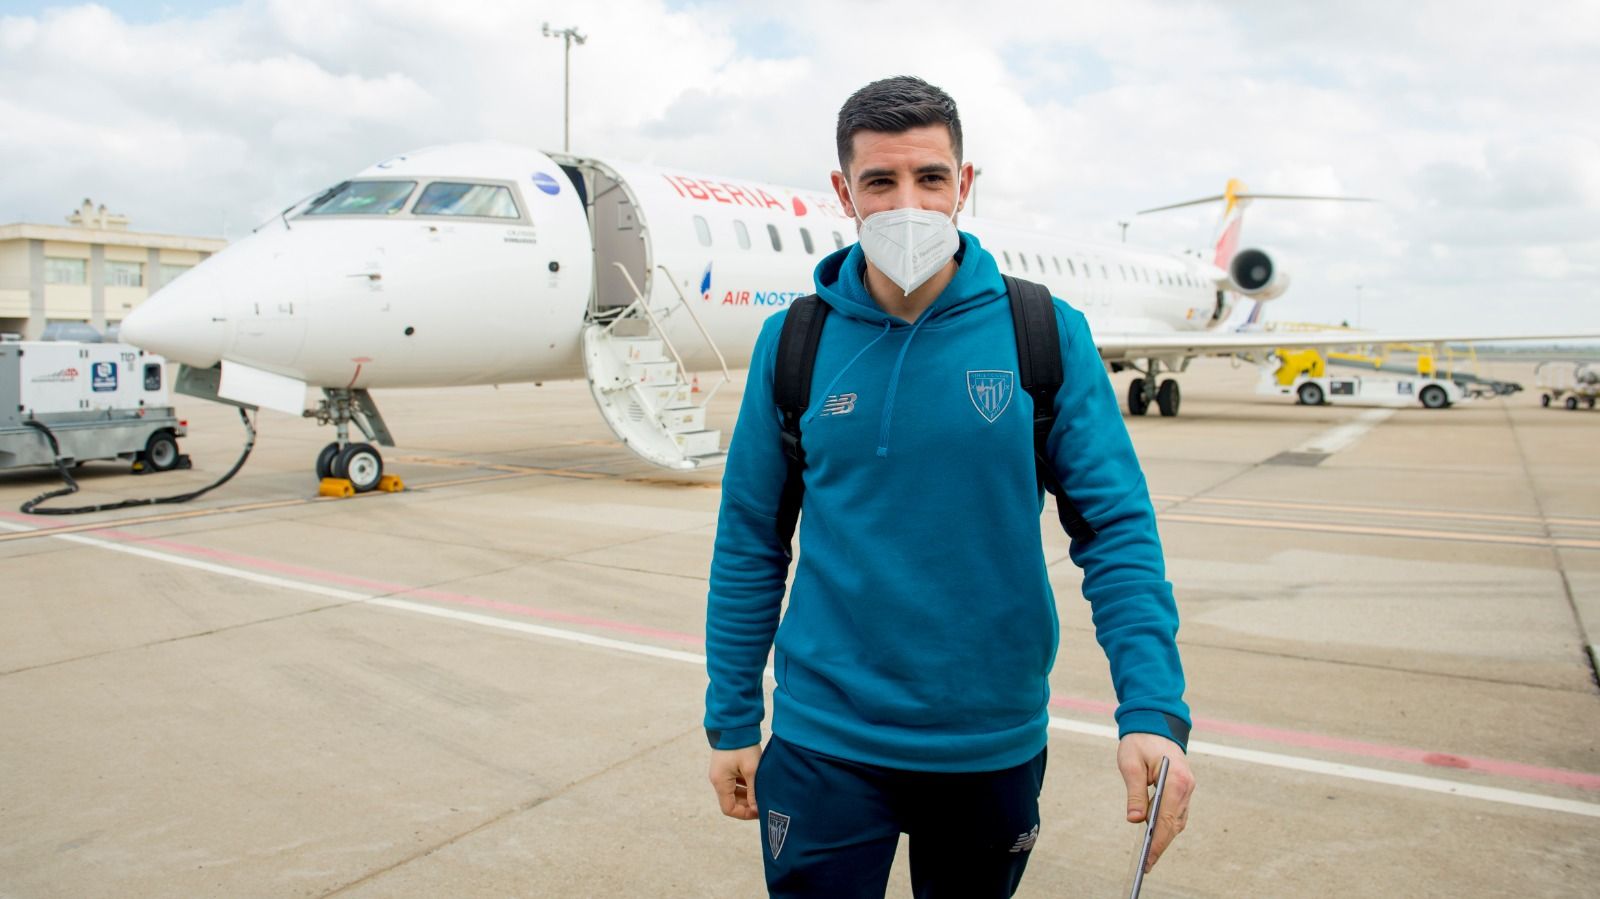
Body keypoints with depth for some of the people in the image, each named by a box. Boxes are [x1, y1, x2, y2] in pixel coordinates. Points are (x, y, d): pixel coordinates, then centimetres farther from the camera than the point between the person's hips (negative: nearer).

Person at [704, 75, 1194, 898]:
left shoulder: (1046, 335, -7)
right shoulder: (792, 344, -4)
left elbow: (1117, 528, -8)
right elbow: (750, 544, 1)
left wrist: (1153, 711, -18)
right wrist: (731, 721, 3)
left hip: (996, 744, 1)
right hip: (824, 741, 0)